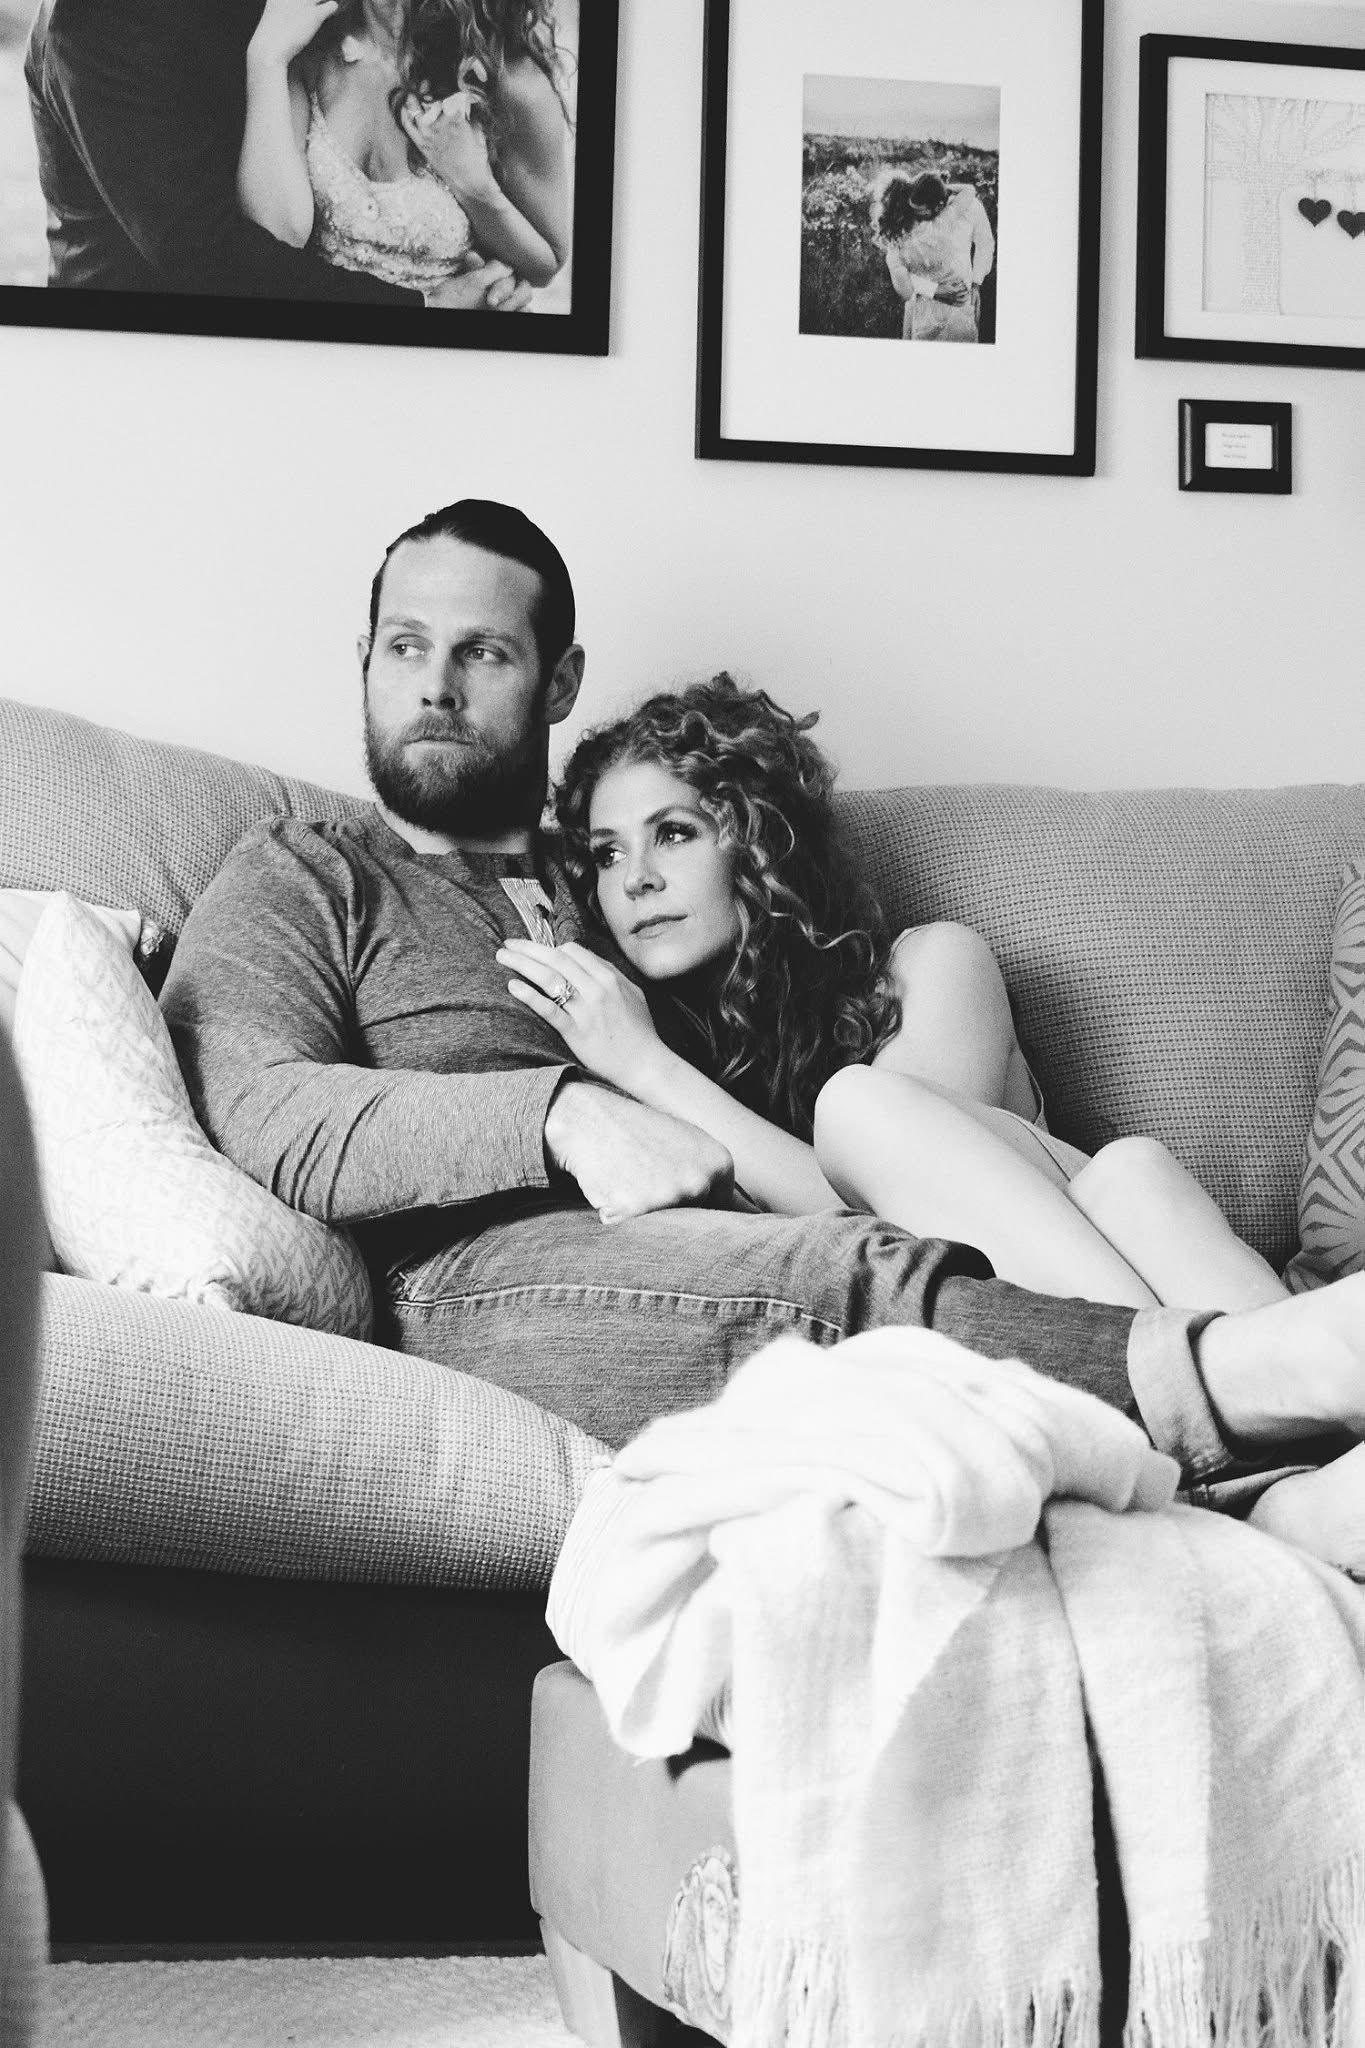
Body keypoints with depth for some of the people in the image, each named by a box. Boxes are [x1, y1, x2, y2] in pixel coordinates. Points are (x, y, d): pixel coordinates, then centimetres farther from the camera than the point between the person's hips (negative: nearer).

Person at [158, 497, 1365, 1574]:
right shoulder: (301, 881, 20)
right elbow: (261, 1120, -4)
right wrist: (562, 1116, -15)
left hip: (707, 1261, 4)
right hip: (473, 1272, -4)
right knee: (854, 1279, -34)